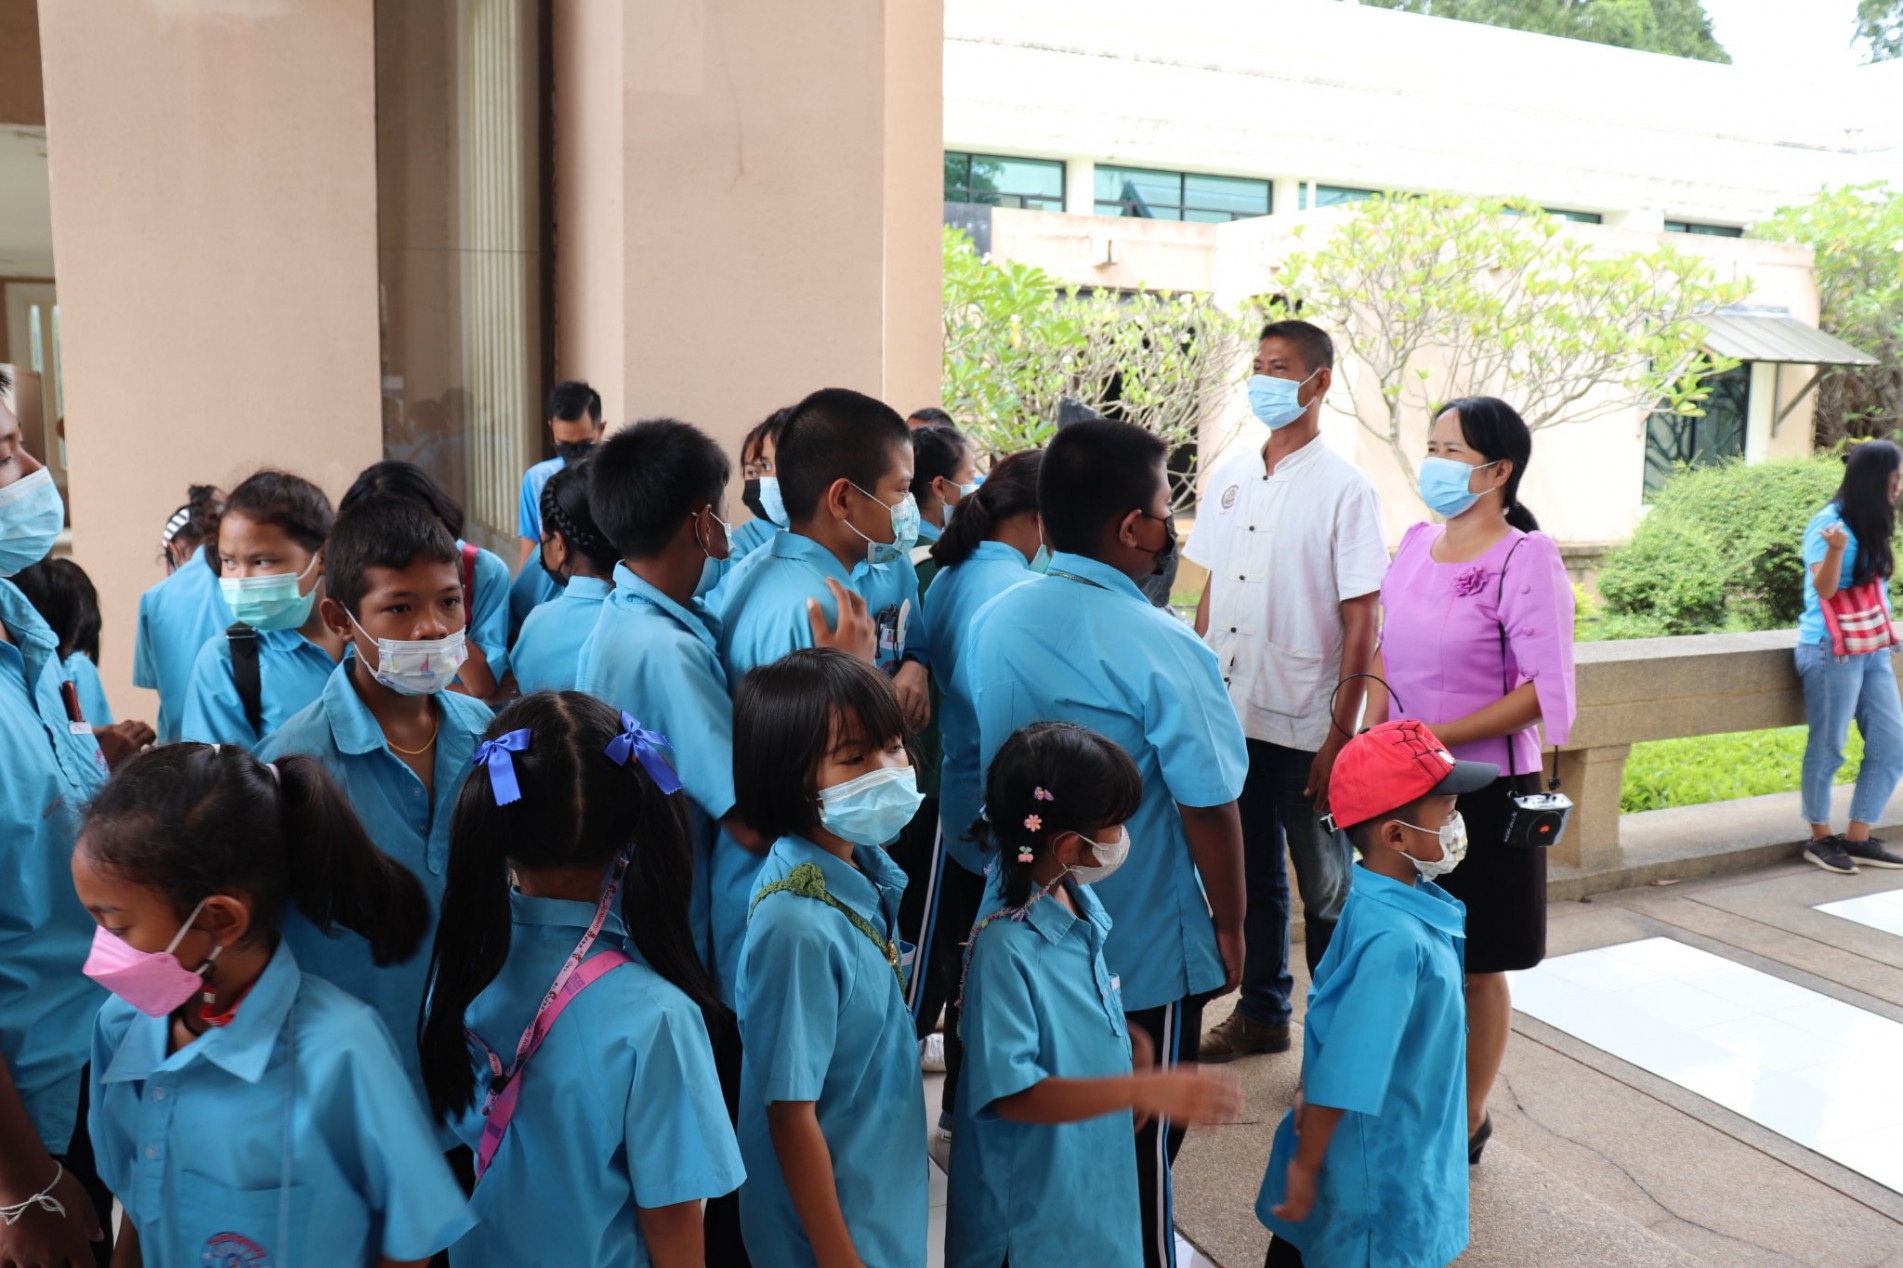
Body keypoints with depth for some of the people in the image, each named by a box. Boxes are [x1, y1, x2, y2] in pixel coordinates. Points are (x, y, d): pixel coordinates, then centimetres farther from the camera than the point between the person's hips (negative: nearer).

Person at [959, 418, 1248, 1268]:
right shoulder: (1164, 651, -23)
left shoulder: (992, 621, -4)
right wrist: (1229, 926, -3)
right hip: (1145, 950, -6)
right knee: (1138, 1149, 16)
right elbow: (1207, 809, -19)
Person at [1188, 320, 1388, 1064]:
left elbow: (1362, 622, -10)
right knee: (1251, 874, 16)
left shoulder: (1344, 489, -8)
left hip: (1304, 727, -5)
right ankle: (1261, 1012, 32)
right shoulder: (1228, 479, 9)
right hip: (1229, 717, 5)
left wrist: (1341, 733, -14)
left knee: (1324, 885, 7)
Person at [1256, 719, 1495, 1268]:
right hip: (1376, 1171, -8)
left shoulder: (1373, 902, -5)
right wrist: (1307, 1166, -21)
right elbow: (1343, 1073, -29)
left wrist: (1308, 1090, 16)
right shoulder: (1396, 940, -32)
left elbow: (1330, 1002, 7)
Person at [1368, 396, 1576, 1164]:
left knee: (1474, 967, 9)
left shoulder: (1526, 559, -14)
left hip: (1483, 790, -6)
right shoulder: (1416, 543, 6)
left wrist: (1435, 739, -19)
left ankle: (1468, 1120, 26)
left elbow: (1547, 692, -17)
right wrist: (1375, 732, -2)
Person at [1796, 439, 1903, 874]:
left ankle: (1858, 839, 16)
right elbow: (1824, 587, -19)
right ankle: (1821, 839, 15)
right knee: (1828, 748, 0)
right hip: (1833, 653, -8)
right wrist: (1835, 548, -35)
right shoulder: (1830, 523, -11)